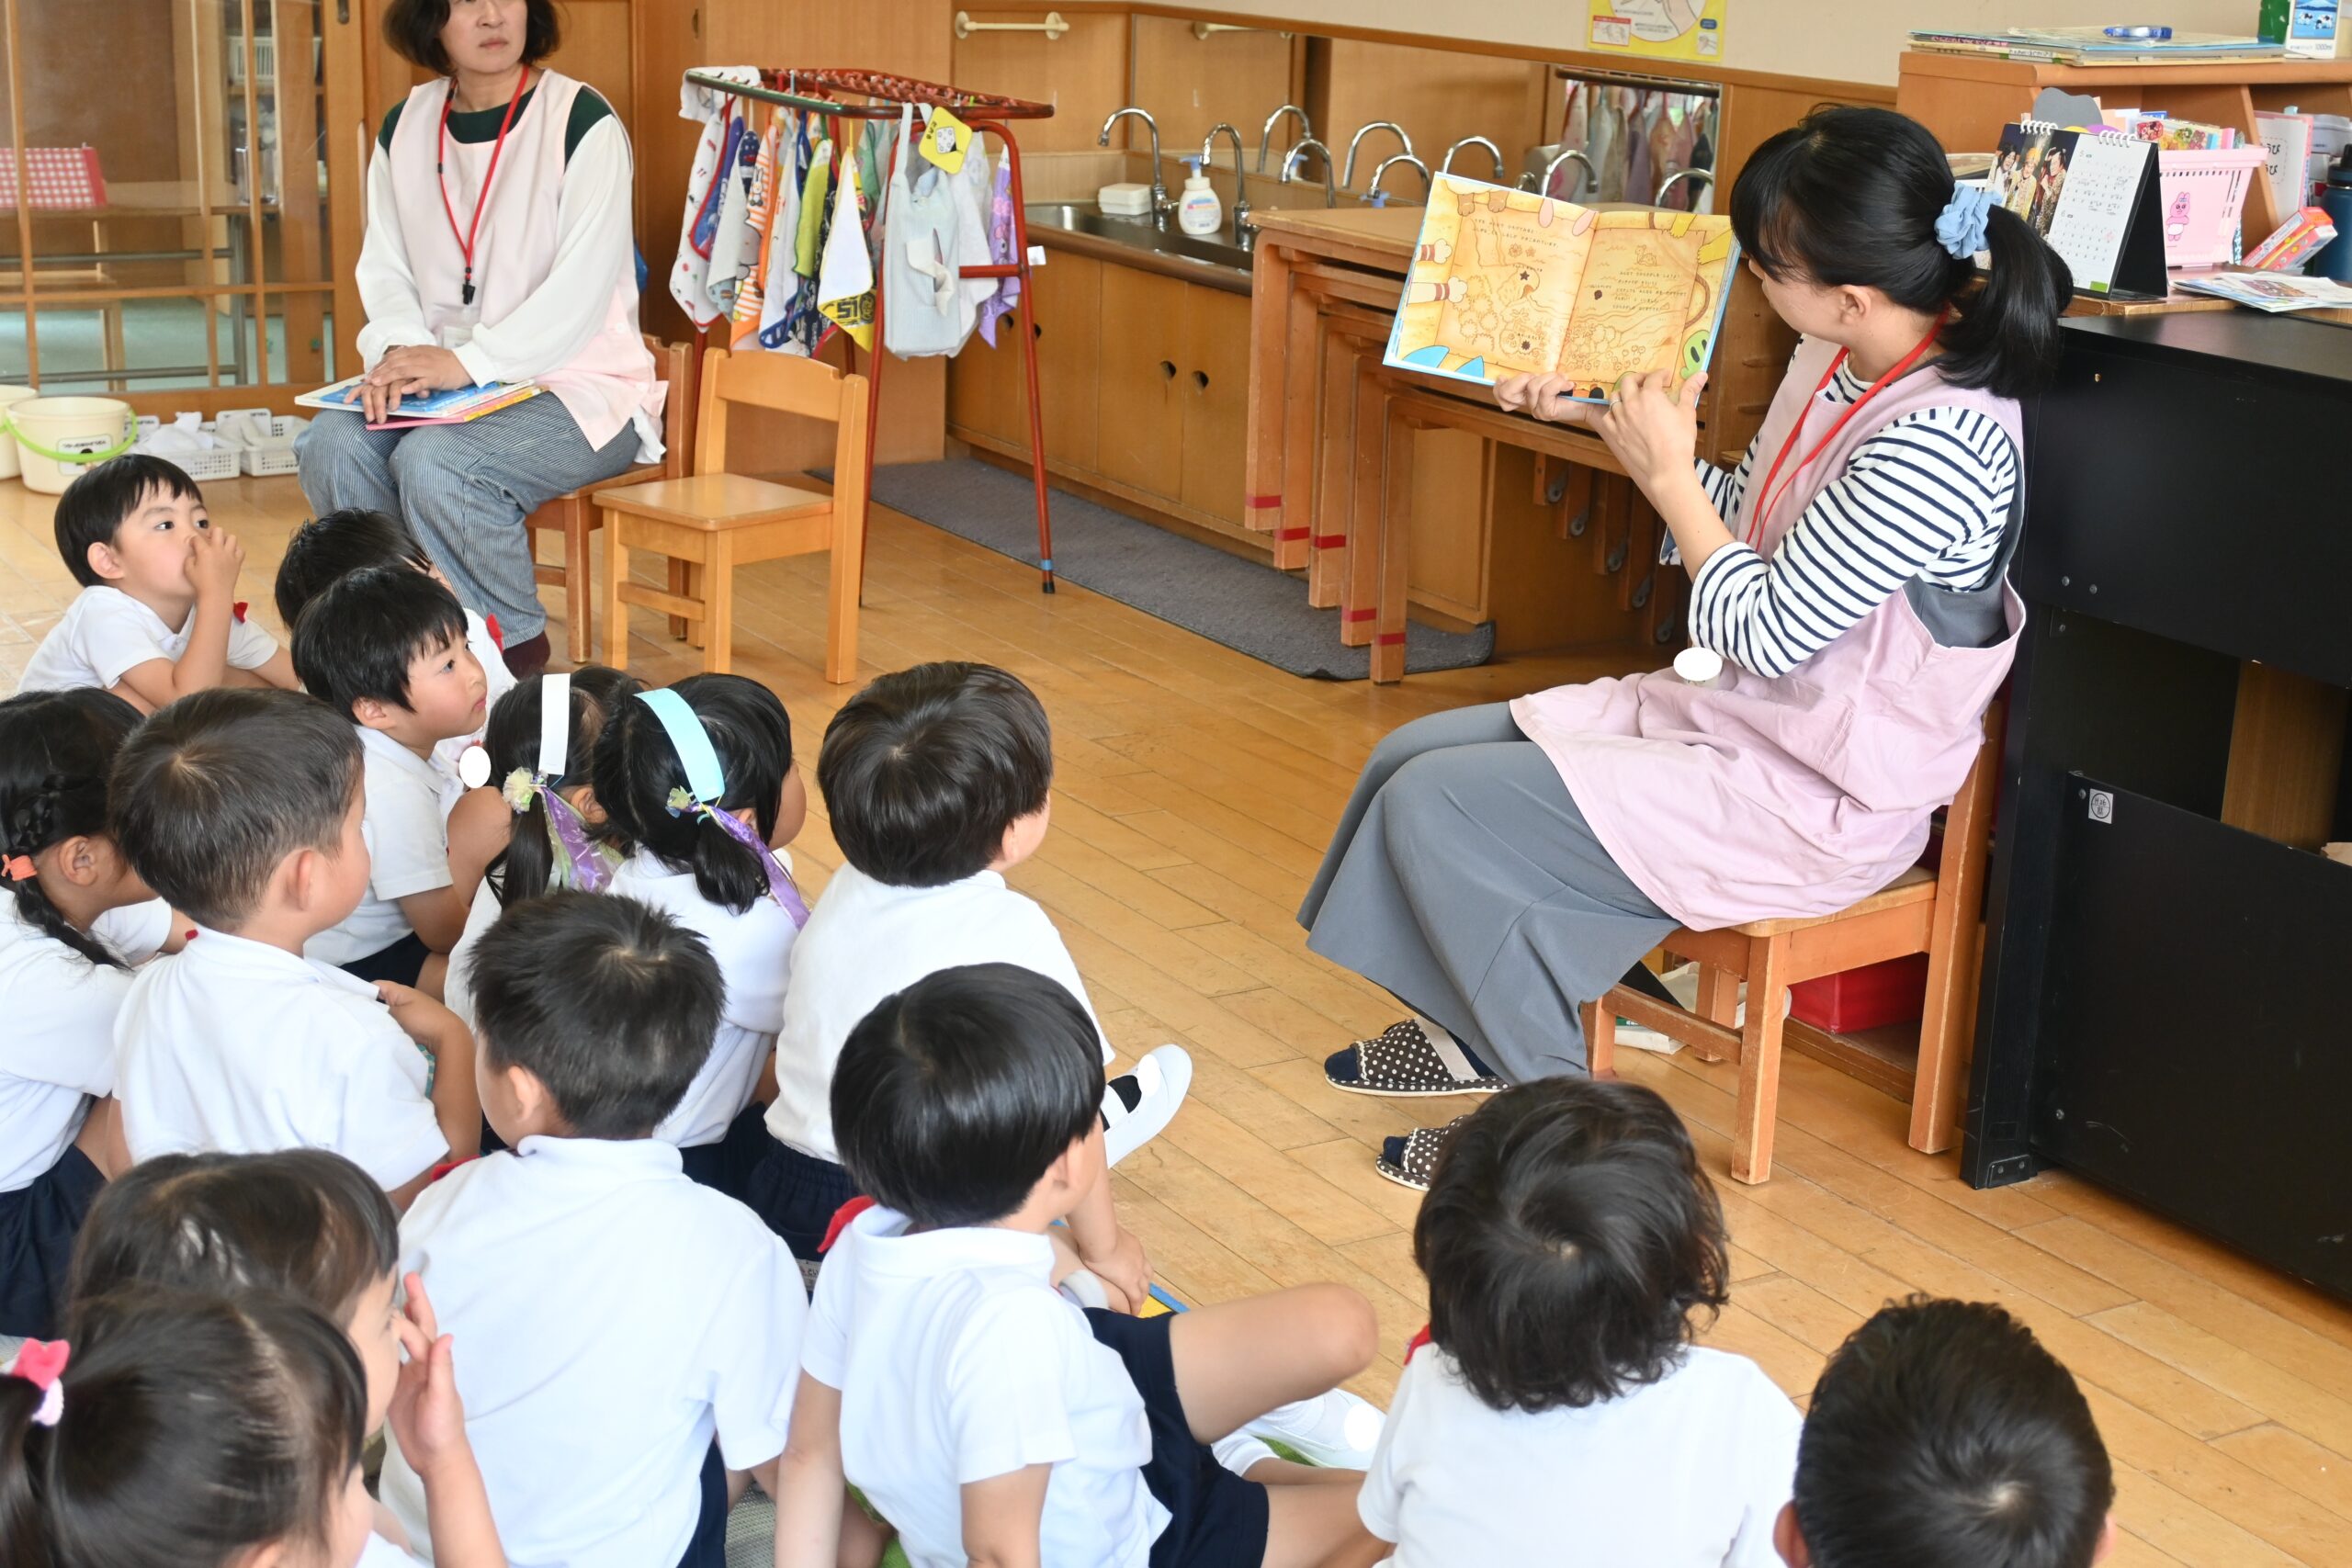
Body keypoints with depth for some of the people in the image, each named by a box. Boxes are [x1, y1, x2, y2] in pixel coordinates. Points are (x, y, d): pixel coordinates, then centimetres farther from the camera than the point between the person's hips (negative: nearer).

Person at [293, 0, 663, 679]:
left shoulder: (581, 120, -10)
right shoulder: (405, 128, 8)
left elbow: (582, 289, -17)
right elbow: (386, 269, 8)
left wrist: (469, 361, -25)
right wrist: (400, 351, -15)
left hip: (578, 386, -5)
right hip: (447, 380, 5)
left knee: (433, 460, -31)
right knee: (332, 443, -22)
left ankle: (517, 643, -8)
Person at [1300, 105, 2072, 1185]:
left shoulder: (1935, 445, -29)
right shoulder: (1840, 365, 0)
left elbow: (1765, 631, -23)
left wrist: (1669, 471, -13)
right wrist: (1600, 417, 9)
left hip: (1814, 808, -10)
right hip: (1737, 715, 10)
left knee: (1435, 810, -14)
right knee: (1413, 758, 9)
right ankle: (1471, 1030, 27)